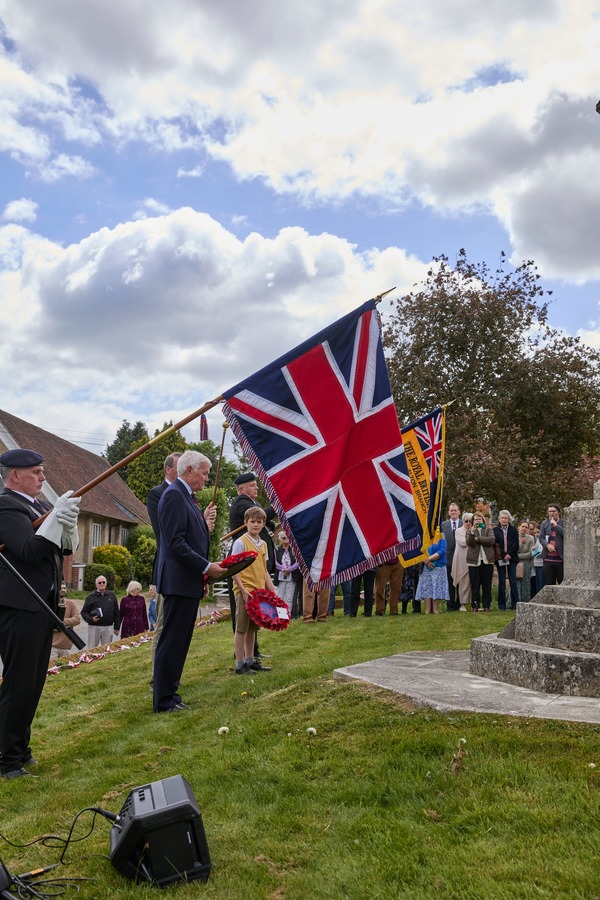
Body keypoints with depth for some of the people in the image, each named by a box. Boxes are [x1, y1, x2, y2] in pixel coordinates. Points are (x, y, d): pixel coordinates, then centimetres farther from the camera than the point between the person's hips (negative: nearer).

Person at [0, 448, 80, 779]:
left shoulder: (36, 505, 13)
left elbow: (68, 547, 11)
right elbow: (30, 551, -26)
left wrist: (68, 522, -8)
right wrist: (56, 516, -30)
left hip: (41, 605, 9)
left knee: (34, 682, 17)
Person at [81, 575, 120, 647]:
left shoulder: (112, 595, 8)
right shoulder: (91, 597, 1)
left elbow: (116, 612, 11)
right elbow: (84, 612, 1)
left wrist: (117, 627, 8)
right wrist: (90, 619, -18)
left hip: (109, 627, 2)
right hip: (94, 627, -2)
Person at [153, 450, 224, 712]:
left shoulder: (187, 496, 17)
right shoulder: (174, 495, -14)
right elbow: (176, 543, -20)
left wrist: (205, 524, 5)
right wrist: (206, 566, -18)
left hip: (189, 581, 10)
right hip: (180, 580, -10)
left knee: (179, 641, 15)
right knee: (172, 640, -3)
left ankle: (168, 693, 24)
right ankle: (163, 700, 6)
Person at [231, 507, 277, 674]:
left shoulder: (263, 544, 12)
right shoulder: (240, 542, -9)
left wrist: (273, 591, 12)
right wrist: (243, 590, -18)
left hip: (259, 591, 7)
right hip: (245, 592, -7)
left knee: (252, 628, 15)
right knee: (241, 628, -1)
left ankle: (250, 661, 25)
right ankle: (240, 665, 5)